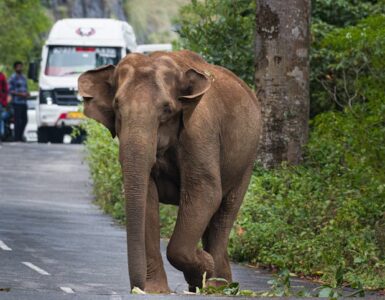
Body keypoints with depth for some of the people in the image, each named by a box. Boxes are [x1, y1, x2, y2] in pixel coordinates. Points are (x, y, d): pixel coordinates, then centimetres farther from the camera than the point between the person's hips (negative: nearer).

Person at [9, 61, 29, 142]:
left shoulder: (23, 77, 19)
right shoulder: (13, 78, -5)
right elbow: (10, 91, -9)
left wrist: (27, 93, 5)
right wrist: (21, 94, -18)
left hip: (23, 102, 8)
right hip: (17, 102, -8)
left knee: (24, 120, 7)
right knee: (17, 120, -9)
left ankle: (20, 136, 17)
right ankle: (17, 138, -6)